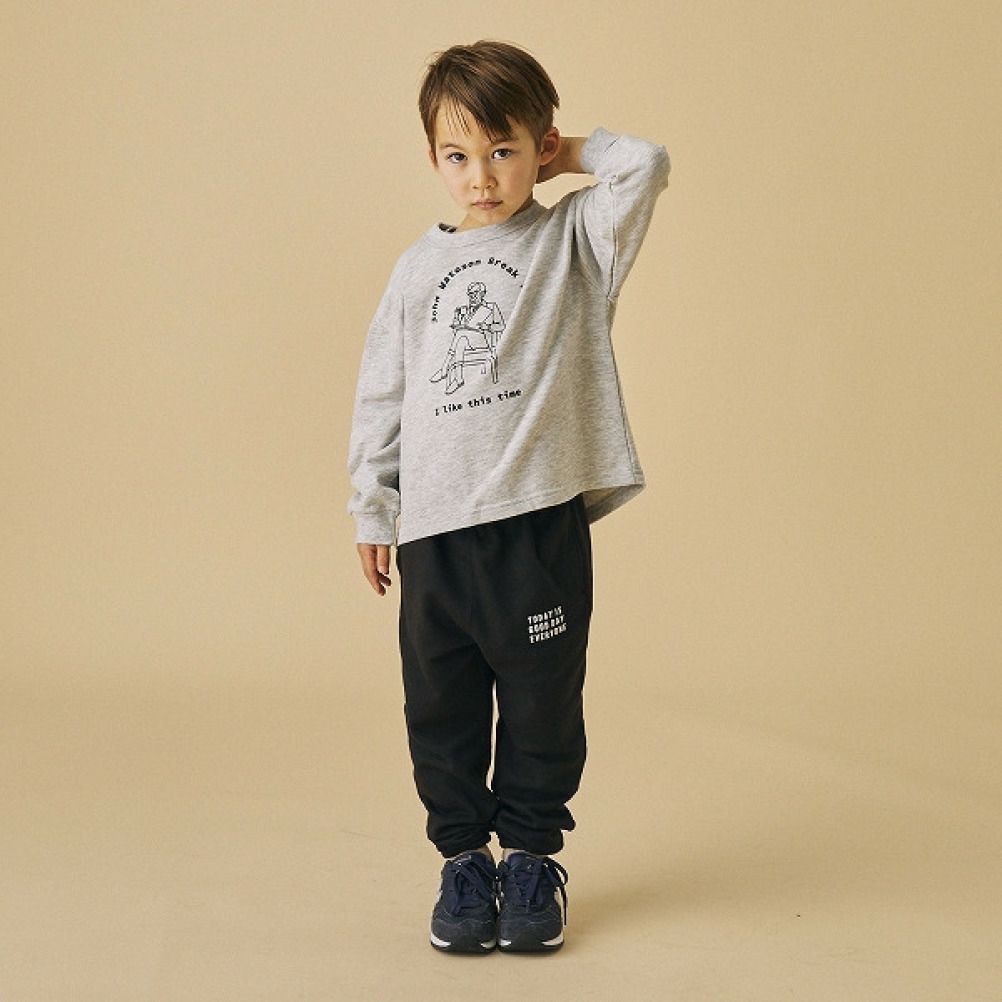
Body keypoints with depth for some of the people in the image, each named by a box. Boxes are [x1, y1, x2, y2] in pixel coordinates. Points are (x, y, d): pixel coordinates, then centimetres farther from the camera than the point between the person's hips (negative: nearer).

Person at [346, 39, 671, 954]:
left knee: (542, 704, 6)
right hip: (435, 529, 3)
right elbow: (381, 392, 15)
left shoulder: (573, 241, 4)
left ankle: (531, 856, 23)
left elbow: (646, 167, -13)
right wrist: (372, 509, 13)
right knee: (441, 708, 8)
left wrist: (576, 151, 5)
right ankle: (464, 859, 23)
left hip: (540, 523, -3)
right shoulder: (420, 267, 12)